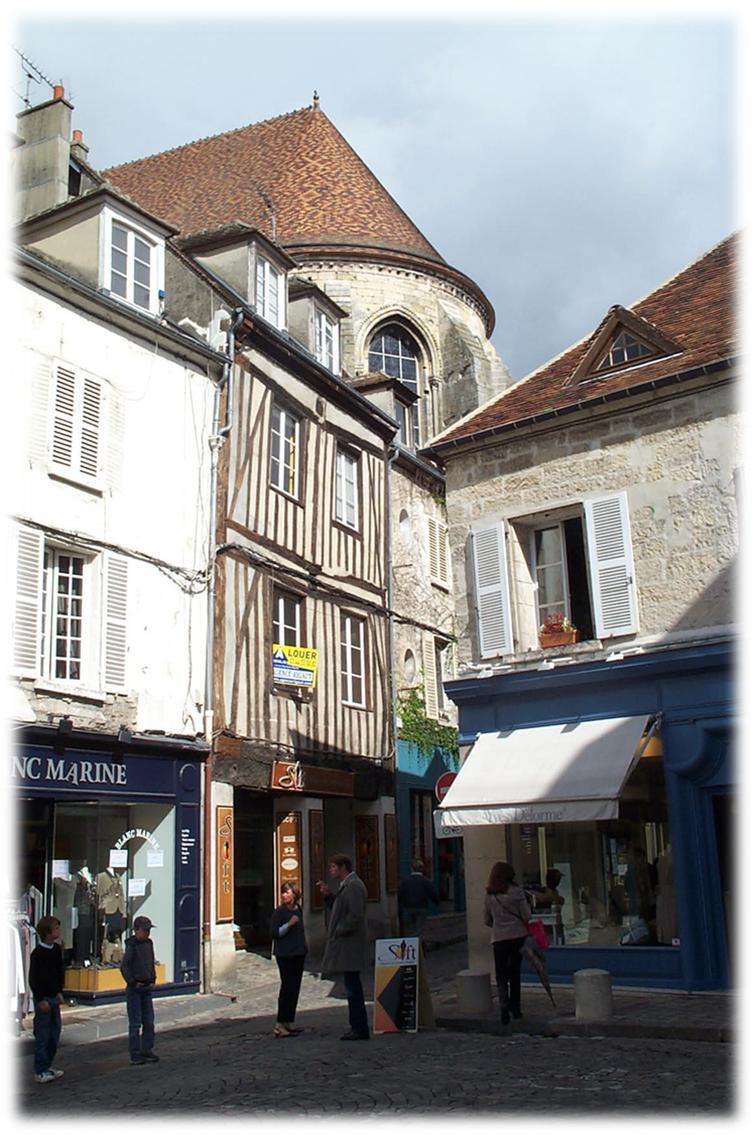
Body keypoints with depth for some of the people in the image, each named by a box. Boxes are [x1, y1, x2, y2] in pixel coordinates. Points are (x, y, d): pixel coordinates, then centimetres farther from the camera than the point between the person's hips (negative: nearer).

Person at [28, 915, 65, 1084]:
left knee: (55, 1032, 12)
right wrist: (41, 1000, -16)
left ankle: (47, 1066, 23)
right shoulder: (37, 953, -16)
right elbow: (33, 979, -16)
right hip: (42, 998, -8)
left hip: (54, 997, 8)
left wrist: (59, 992, 9)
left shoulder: (57, 949, 7)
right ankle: (40, 1071, 6)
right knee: (42, 1035, -2)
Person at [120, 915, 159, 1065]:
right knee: (135, 1022, -1)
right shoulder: (132, 945, -13)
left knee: (149, 1021, 9)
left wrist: (152, 979, 10)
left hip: (147, 988, 7)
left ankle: (147, 1050, 19)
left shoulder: (148, 943, 7)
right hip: (134, 989, -7)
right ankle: (135, 1054, 5)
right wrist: (133, 983, -14)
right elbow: (124, 966, -16)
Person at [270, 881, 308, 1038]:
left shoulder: (298, 910, 9)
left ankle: (288, 1023, 15)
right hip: (285, 954, -7)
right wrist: (289, 924, -22)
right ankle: (279, 1025, -5)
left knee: (295, 989, 8)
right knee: (287, 987, -8)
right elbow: (274, 933, -13)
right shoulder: (279, 911, -11)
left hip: (298, 954, 7)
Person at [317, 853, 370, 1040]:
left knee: (353, 987, -7)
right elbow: (340, 909, 21)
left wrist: (339, 932, -15)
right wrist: (329, 895, 9)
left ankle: (360, 1029, -2)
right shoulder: (346, 885, 17)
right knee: (353, 987, 14)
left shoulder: (353, 886, -16)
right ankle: (358, 1027, 20)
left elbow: (355, 914, -23)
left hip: (349, 943, -11)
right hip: (346, 943, 11)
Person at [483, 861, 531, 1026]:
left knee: (501, 975, 4)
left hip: (499, 938, 0)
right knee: (515, 973, 15)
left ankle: (504, 1005, -18)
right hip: (518, 936, 0)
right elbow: (526, 916, -8)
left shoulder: (489, 896, 0)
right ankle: (515, 1007, 21)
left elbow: (487, 920, 8)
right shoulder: (516, 892, -9)